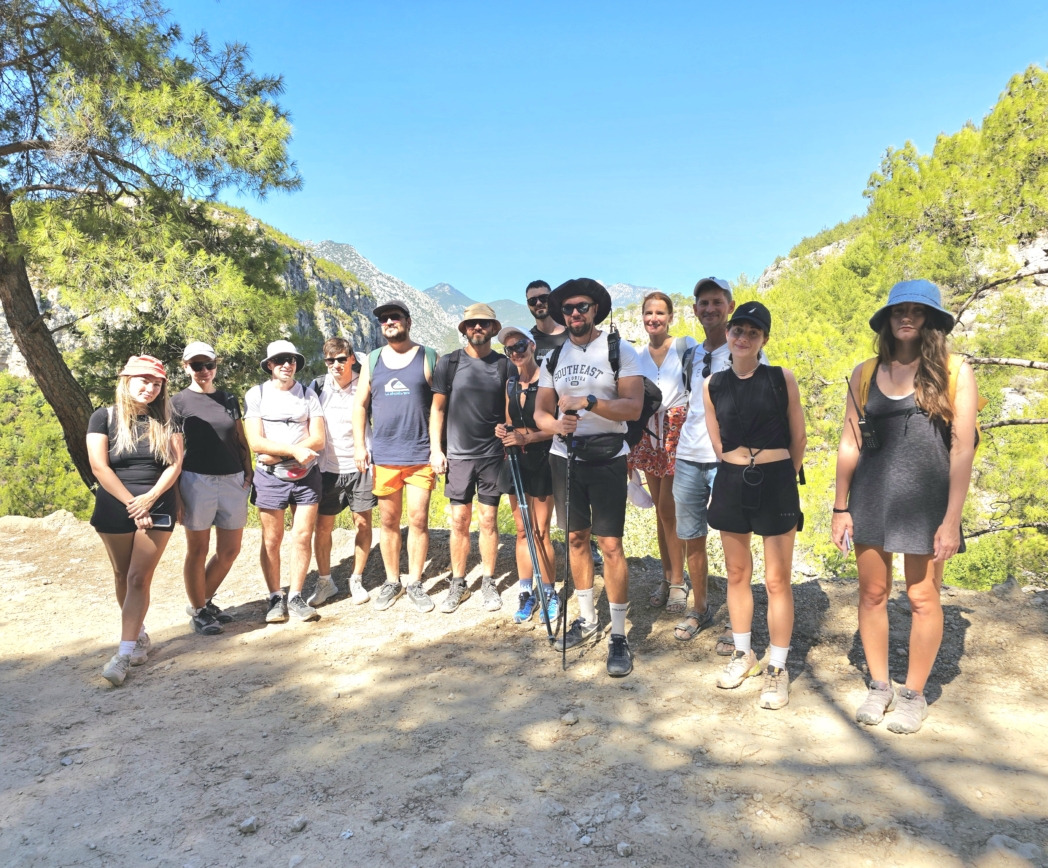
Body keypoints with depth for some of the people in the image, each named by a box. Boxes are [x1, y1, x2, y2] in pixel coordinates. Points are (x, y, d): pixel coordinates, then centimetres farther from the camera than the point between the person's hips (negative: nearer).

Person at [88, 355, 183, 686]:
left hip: (157, 506, 0)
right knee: (123, 577, 12)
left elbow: (175, 464, -2)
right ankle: (139, 635, 29)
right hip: (115, 508, 1)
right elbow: (99, 466, -8)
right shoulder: (104, 417, -1)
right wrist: (132, 504, -14)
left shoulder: (166, 419, 4)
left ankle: (124, 653, -6)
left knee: (139, 579, -7)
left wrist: (150, 498, -16)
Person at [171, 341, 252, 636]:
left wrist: (247, 473, 3)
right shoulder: (179, 403, 0)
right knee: (198, 550, 5)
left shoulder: (229, 400, 12)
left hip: (233, 481, 4)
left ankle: (205, 601, 30)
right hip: (197, 481, -4)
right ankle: (198, 612, 21)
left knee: (230, 550, 9)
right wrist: (175, 495, -8)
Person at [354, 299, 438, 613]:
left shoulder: (429, 358, 1)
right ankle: (392, 581, 22)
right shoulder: (372, 360, 10)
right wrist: (359, 443, 1)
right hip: (383, 456, 3)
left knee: (418, 521, 0)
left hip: (420, 456, -2)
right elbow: (360, 404, 12)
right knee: (388, 522, 9)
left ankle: (415, 583, 13)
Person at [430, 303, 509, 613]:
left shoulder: (504, 364, 4)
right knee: (459, 521, 3)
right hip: (458, 454, 0)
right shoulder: (449, 363, 2)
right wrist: (435, 449, -2)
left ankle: (488, 582, 18)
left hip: (493, 454, 0)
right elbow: (437, 409, 5)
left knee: (489, 519, 5)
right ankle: (457, 584, 17)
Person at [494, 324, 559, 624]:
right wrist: (504, 431, 0)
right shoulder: (511, 383, 11)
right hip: (515, 461, 6)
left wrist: (527, 437, -21)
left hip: (541, 461, -6)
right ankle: (526, 593, 20)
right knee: (522, 531, 11)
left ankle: (549, 594, 13)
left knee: (540, 533, -2)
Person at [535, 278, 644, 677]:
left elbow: (633, 407, -13)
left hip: (607, 457, -4)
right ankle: (587, 618, 28)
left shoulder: (619, 351, -3)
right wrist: (555, 423, -16)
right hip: (564, 457, 5)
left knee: (610, 544, -7)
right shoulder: (554, 357, 11)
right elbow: (540, 410, 7)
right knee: (575, 538, 11)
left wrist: (589, 402, -26)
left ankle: (619, 636, 3)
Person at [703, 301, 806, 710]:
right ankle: (743, 654, 31)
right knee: (737, 573, 14)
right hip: (731, 482, 3)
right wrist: (743, 468, 12)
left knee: (777, 579, 1)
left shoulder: (782, 379, -4)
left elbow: (798, 438, 5)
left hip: (776, 482, -3)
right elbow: (718, 444, 10)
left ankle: (778, 668, 15)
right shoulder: (713, 385, 3)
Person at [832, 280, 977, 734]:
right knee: (872, 593, 8)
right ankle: (879, 687, 25)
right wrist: (840, 508, 3)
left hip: (925, 497, -2)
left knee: (923, 597, 6)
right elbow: (849, 444, 6)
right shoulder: (865, 375, 6)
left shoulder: (954, 372, -1)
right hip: (870, 495, 3)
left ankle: (914, 695, 23)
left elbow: (962, 448, -5)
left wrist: (952, 519, -10)